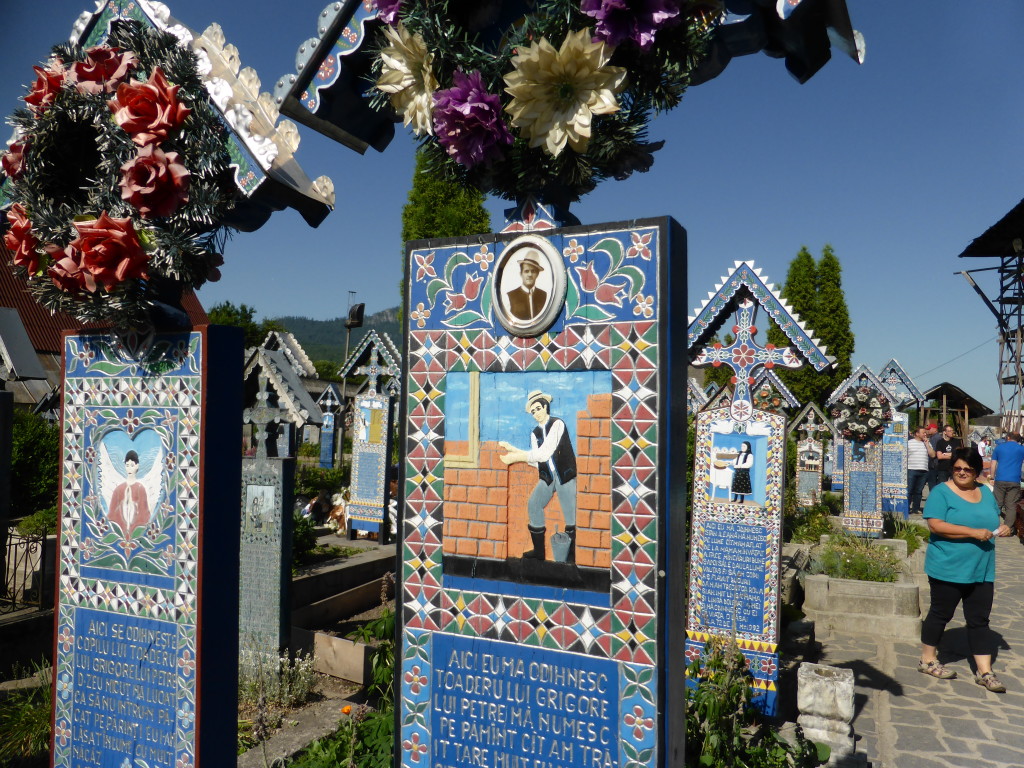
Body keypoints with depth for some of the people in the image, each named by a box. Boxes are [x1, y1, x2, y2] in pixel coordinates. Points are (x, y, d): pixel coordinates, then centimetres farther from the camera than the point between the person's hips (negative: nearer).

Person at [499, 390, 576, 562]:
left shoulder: (557, 424, -12)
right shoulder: (535, 433, 9)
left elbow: (544, 453, -20)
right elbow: (535, 460, 3)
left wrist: (516, 457, -20)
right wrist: (512, 449, -3)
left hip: (565, 475, -6)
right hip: (547, 477, 6)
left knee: (570, 514, -5)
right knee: (533, 505, -3)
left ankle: (572, 555, 10)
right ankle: (539, 550, 10)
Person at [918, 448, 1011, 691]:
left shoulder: (985, 492, 10)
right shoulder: (941, 492, -10)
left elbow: (992, 521, 22)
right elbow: (935, 525, -20)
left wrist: (1000, 528, -2)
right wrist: (973, 532, -24)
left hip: (981, 570, 5)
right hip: (948, 568, -5)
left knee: (980, 620, 9)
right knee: (941, 614, 8)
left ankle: (984, 671, 16)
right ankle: (928, 659, 24)